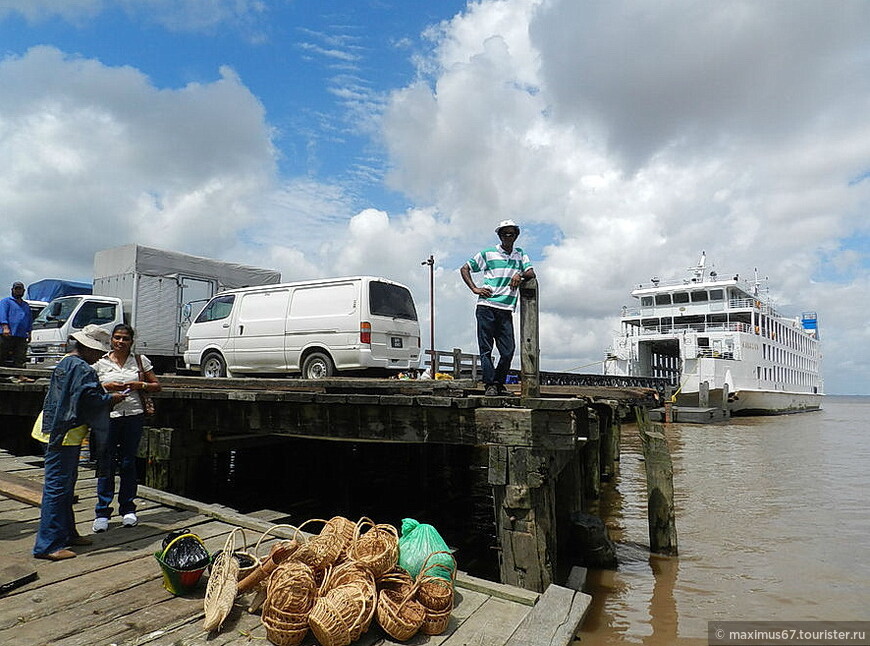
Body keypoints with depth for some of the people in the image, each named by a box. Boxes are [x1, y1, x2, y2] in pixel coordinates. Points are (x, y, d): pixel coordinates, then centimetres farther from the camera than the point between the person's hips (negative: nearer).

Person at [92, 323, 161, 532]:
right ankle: (102, 512, 10)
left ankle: (128, 509, 17)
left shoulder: (140, 360, 8)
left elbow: (157, 386, 10)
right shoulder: (100, 362, 8)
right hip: (108, 416, 0)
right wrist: (106, 387, -10)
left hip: (134, 415, 0)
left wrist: (141, 385, -9)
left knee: (128, 463, 6)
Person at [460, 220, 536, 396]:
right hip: (486, 307, -3)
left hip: (506, 310, 3)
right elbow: (465, 269, 11)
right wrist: (475, 289, -1)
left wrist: (520, 275, -14)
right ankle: (490, 385, 2)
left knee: (508, 350, -1)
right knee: (486, 349, -3)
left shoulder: (520, 254, 18)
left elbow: (531, 273, 8)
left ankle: (500, 383, 13)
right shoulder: (488, 253, 8)